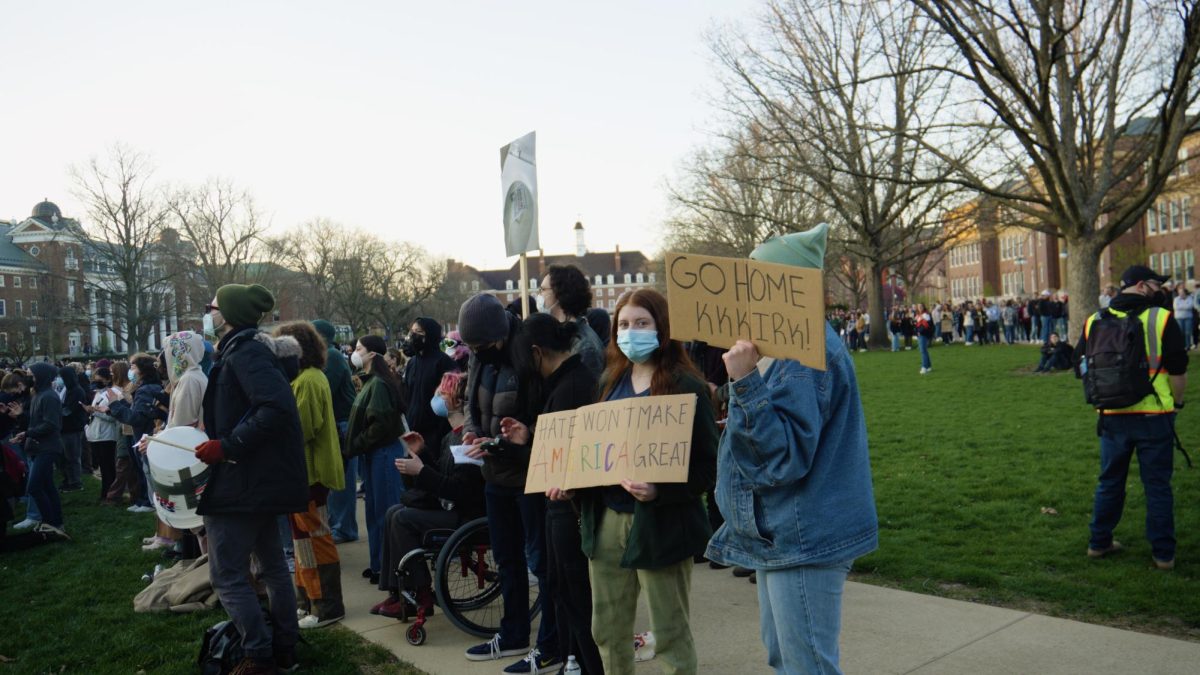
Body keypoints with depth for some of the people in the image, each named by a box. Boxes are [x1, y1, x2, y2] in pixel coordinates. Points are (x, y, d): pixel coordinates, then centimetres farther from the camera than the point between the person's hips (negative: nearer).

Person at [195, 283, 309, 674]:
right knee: (272, 566, 16)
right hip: (264, 477, 10)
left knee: (227, 576, -2)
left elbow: (277, 408, -29)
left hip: (243, 480, -10)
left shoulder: (243, 352, -17)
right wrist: (219, 440, 12)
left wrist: (226, 446, -25)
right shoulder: (244, 350, 14)